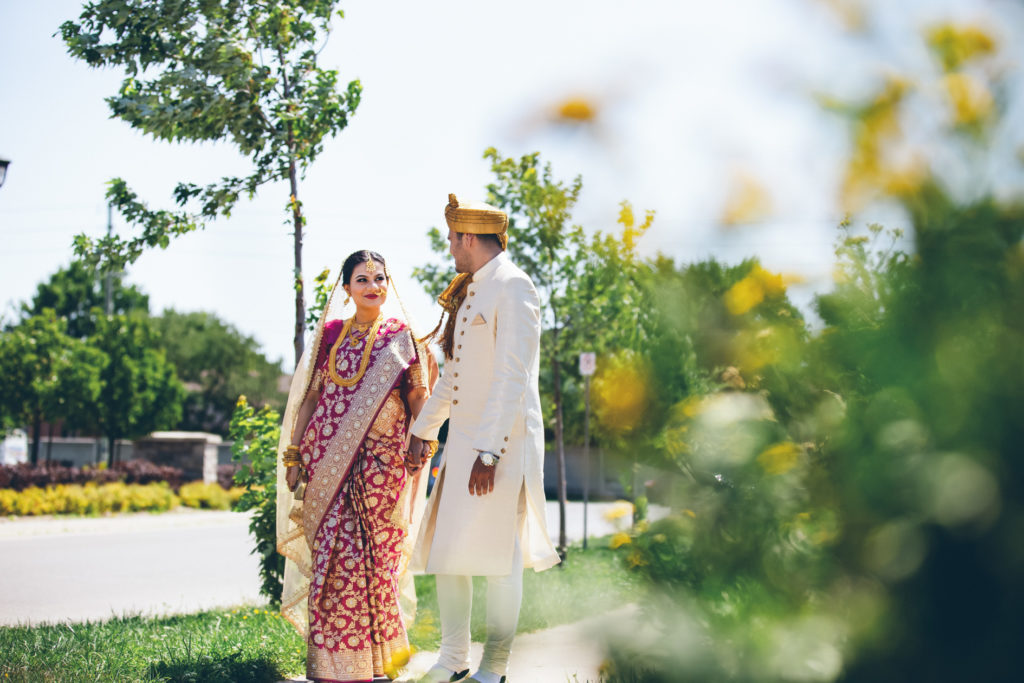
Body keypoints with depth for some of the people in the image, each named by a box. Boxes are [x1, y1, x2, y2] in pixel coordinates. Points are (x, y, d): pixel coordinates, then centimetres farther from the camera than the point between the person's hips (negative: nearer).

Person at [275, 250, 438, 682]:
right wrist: (294, 456, 5)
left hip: (380, 460, -1)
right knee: (334, 554, -2)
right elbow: (310, 397, 10)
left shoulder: (401, 337, 7)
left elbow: (417, 400, 7)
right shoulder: (330, 334, 10)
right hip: (329, 461, 1)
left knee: (378, 554, 1)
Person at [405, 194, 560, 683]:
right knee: (445, 549, 9)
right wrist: (422, 431, 26)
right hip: (462, 440, 8)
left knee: (497, 555, -3)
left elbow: (513, 378, -18)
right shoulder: (468, 293, 18)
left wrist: (490, 452, -23)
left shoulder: (512, 288, -10)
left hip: (503, 442, -8)